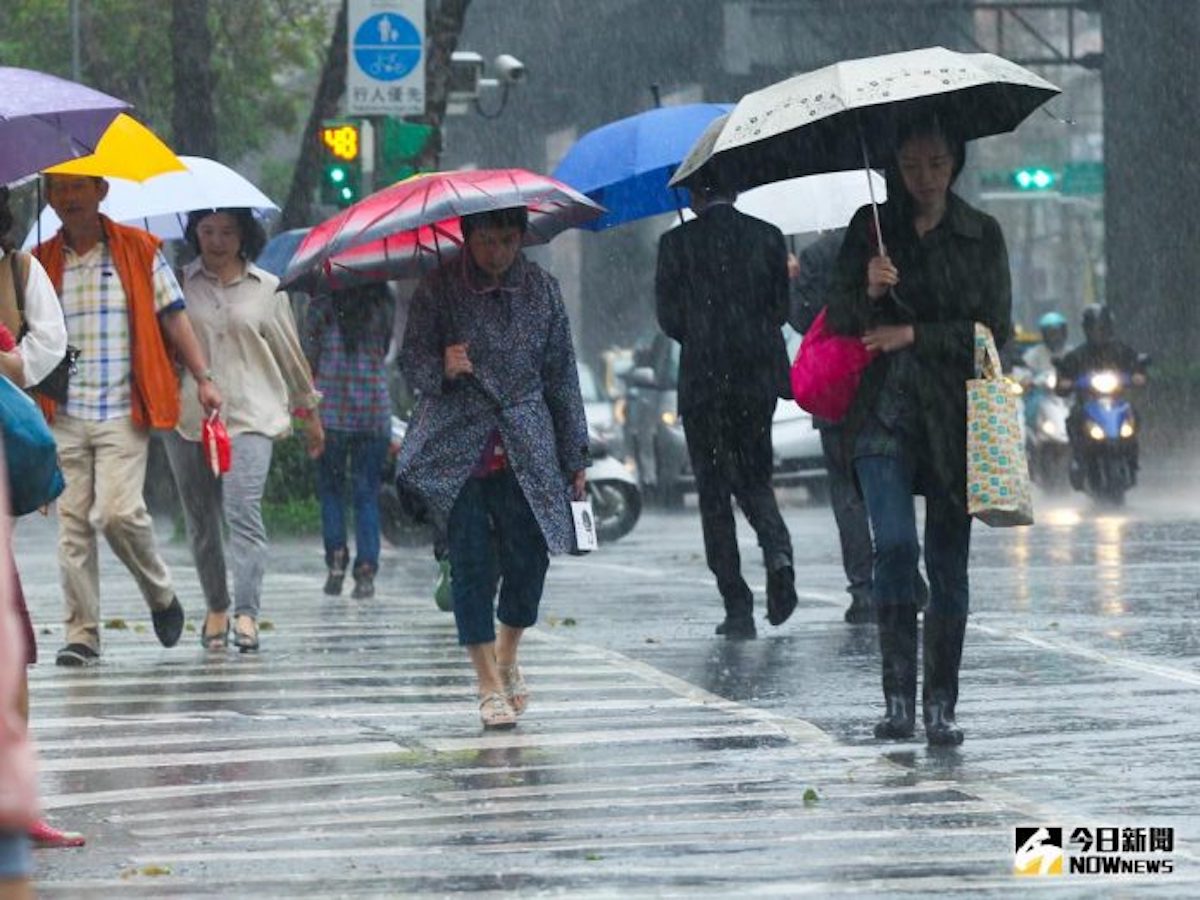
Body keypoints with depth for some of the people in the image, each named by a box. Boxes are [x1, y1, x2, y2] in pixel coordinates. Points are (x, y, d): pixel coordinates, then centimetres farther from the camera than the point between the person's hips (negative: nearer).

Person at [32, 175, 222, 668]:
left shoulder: (138, 250, 5)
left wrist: (203, 379, 2)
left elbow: (173, 317, 7)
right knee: (73, 524, 0)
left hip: (123, 411, -3)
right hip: (63, 417, 3)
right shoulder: (40, 263, 10)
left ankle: (161, 594, 11)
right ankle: (82, 635, 5)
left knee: (118, 511, -15)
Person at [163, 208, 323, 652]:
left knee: (243, 512, -16)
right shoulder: (179, 284, 6)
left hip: (249, 416, -2)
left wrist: (310, 411, 22)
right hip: (188, 416, 2)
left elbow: (290, 352, 16)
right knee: (201, 520, 7)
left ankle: (246, 614, -22)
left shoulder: (267, 288, 8)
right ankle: (216, 608, 21)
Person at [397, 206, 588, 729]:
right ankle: (489, 685, 4)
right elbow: (412, 363, -2)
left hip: (527, 448, 2)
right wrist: (443, 368, -26)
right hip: (458, 448, -2)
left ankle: (508, 655, 24)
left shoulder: (540, 288, 5)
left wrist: (575, 455, 9)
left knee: (530, 558, -3)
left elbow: (562, 373, 9)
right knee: (472, 564, -5)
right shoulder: (440, 289, -3)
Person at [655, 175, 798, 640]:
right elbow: (780, 309, 5)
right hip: (758, 376, 2)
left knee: (714, 493, 5)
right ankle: (777, 550, -14)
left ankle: (738, 607, 0)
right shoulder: (767, 237, 2)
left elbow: (669, 318, -3)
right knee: (754, 479, 17)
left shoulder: (677, 243, -4)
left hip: (703, 379, -2)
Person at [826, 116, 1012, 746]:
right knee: (894, 544, -17)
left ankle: (940, 704, 9)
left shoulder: (981, 234, 7)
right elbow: (838, 319, 7)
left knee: (948, 562, 1)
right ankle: (898, 694, -11)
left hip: (953, 411, 0)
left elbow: (994, 329, 2)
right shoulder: (870, 227, 9)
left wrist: (914, 334, -7)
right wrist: (868, 292, -14)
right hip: (884, 410, 0)